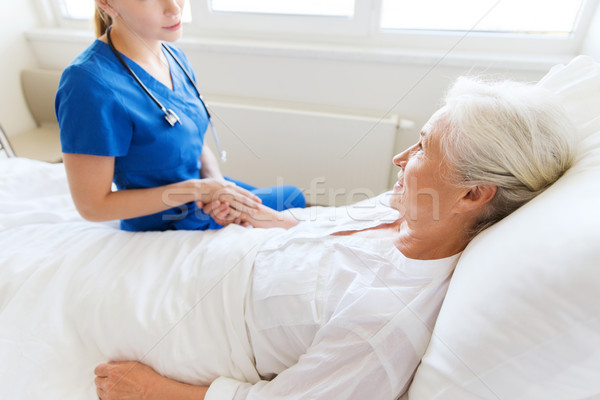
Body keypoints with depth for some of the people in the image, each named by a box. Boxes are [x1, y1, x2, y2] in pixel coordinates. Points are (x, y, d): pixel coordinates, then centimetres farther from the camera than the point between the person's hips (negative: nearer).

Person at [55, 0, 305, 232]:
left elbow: (196, 142, 5)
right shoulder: (90, 84, -31)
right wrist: (196, 189, -28)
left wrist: (216, 180, -16)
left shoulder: (175, 56, -5)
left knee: (294, 198, 23)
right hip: (166, 227, -7)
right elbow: (92, 206, -24)